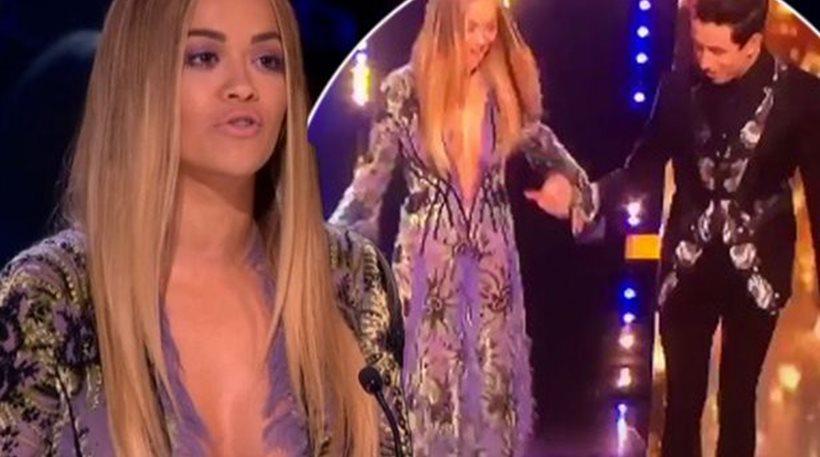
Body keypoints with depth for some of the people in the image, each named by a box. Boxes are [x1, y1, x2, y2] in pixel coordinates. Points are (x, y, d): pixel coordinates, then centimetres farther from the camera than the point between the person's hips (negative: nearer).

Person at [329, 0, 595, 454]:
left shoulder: (506, 89, 0)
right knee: (433, 380, 5)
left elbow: (545, 148, 15)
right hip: (428, 258, -3)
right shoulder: (404, 90, -9)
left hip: (493, 259, 3)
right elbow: (371, 178, -6)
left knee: (495, 382, 8)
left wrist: (565, 180, -7)